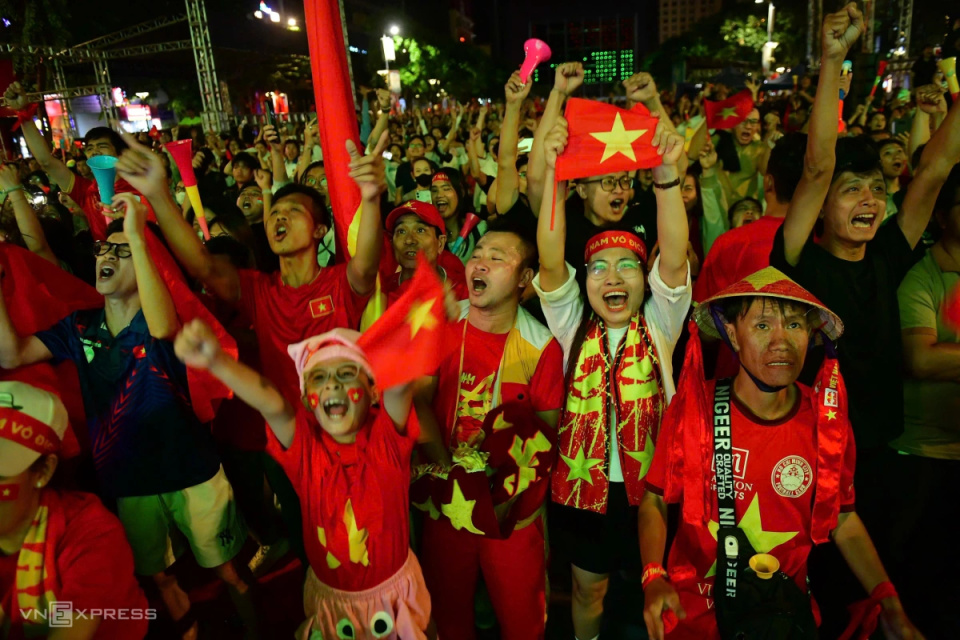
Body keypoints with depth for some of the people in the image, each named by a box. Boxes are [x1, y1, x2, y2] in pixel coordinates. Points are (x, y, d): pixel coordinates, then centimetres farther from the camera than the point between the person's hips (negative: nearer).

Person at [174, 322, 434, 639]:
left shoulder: (386, 436, -20)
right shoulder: (304, 443, -18)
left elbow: (398, 382, -41)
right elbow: (271, 403, -38)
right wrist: (217, 361, -57)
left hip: (392, 593, -1)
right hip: (330, 598, 1)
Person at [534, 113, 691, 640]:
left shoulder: (659, 324, -5)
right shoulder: (573, 326, -4)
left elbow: (675, 258, -21)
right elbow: (549, 262, -19)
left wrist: (666, 176, -34)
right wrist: (555, 179, -31)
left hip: (653, 483, 0)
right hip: (584, 483, 1)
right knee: (588, 589, 21)